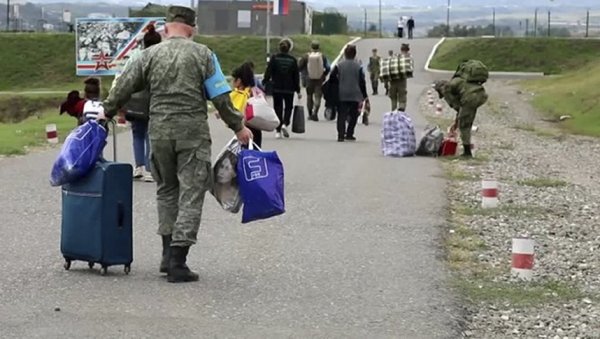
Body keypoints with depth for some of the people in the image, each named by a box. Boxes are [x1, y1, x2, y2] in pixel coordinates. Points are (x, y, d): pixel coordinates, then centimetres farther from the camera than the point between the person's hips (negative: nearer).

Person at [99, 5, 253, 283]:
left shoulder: (150, 55, 6)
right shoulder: (202, 54, -1)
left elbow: (123, 88, 8)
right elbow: (221, 98, -3)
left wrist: (107, 113, 24)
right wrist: (238, 127, 7)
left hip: (159, 132, 3)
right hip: (193, 132, -3)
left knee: (166, 190, 19)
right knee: (191, 194, 0)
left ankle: (169, 255, 19)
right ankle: (177, 263, -5)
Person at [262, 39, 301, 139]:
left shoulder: (274, 58, -4)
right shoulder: (292, 60, 0)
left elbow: (268, 73, -7)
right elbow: (296, 77, 3)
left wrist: (264, 83, 2)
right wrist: (298, 91, 9)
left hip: (277, 89, 0)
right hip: (289, 89, 0)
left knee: (278, 108, 8)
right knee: (288, 107, 14)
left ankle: (278, 131, 5)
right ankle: (285, 124, -11)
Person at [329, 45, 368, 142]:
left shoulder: (339, 66, -2)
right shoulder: (358, 67, -3)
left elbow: (332, 77, -4)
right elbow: (362, 82, -2)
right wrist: (364, 95, 5)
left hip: (342, 95, 0)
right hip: (355, 95, 0)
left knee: (342, 115, 2)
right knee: (353, 115, 12)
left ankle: (341, 134, -8)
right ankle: (349, 134, 11)